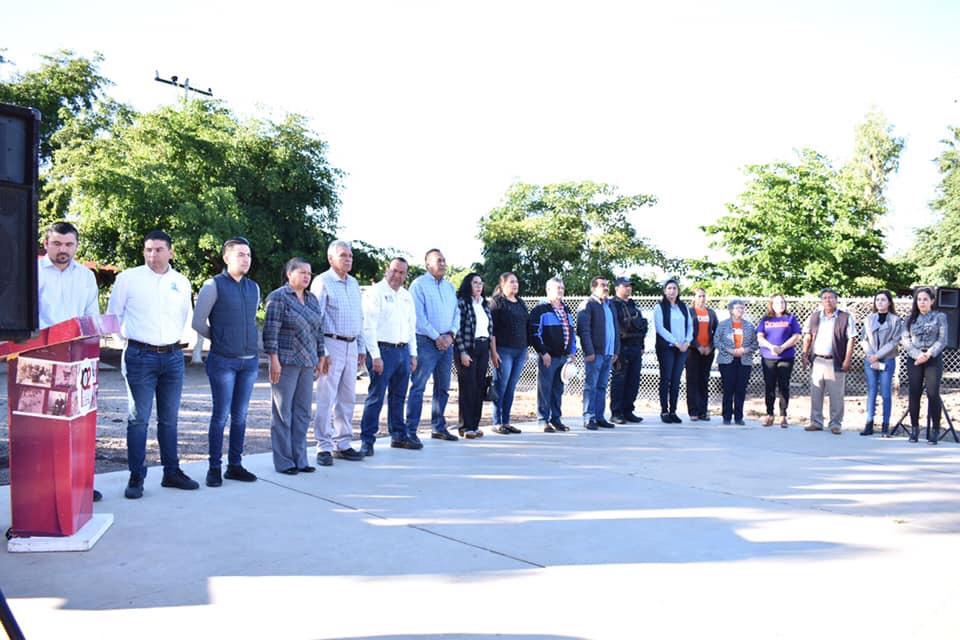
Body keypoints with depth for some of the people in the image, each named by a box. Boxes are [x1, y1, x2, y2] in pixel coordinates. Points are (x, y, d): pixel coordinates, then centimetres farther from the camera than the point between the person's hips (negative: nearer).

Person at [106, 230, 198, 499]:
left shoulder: (182, 283, 8)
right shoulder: (128, 278, -1)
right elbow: (113, 315, 6)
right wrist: (132, 338, 6)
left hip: (173, 356, 4)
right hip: (140, 356, -3)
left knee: (169, 419, 11)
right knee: (138, 419, -2)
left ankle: (172, 472, 20)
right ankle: (136, 477, 6)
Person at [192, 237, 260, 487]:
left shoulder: (254, 288, 11)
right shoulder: (214, 285, -5)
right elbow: (198, 322, -3)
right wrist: (219, 338, 8)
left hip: (250, 360, 5)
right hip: (223, 361, -5)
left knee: (240, 415, 9)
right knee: (221, 415, -2)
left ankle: (235, 465, 18)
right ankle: (215, 468, 9)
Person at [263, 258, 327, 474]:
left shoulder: (312, 299, 14)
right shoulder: (278, 297, -5)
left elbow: (318, 330, 17)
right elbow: (271, 330, -11)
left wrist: (321, 357, 14)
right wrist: (274, 359, -16)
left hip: (307, 363, 7)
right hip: (286, 362, -7)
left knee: (303, 412, 9)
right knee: (283, 411, 1)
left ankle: (300, 459, 17)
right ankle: (283, 462, 9)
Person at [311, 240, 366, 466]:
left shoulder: (354, 283, 16)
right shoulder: (322, 282, -6)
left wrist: (361, 347, 16)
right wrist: (321, 352, -15)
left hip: (351, 346, 7)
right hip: (331, 345, -7)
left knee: (348, 398, 10)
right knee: (326, 398, -4)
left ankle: (342, 444, 19)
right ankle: (323, 448, 4)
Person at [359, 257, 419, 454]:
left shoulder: (406, 296, 16)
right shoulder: (375, 292, -6)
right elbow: (368, 326, -12)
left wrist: (413, 354, 15)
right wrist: (375, 356, -17)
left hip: (403, 351, 7)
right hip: (383, 350, -7)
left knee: (399, 397, 15)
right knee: (376, 397, -7)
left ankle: (398, 436, 25)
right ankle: (367, 440, -1)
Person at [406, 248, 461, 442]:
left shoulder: (449, 286, 15)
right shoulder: (419, 285, -5)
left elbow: (456, 312, 14)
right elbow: (419, 316, -11)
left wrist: (451, 334, -2)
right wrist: (437, 337, -12)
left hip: (446, 342, 7)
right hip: (426, 341, -7)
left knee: (443, 388, 12)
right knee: (418, 386, -8)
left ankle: (439, 428, 23)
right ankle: (410, 431, -5)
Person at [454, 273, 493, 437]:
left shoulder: (484, 304, 16)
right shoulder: (461, 302, -5)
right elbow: (457, 329, -11)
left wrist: (492, 350, 12)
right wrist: (462, 352, -16)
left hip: (483, 349, 6)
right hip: (467, 348, -6)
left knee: (479, 387, 6)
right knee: (468, 387, -5)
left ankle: (475, 424, 13)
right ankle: (466, 427, 1)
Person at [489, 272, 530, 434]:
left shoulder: (521, 303, 17)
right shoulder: (497, 302, -2)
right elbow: (492, 329, -8)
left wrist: (526, 350, 16)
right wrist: (493, 352, -14)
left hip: (520, 351, 6)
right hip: (504, 350, -6)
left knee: (511, 388, 7)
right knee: (501, 387, -4)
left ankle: (506, 421, 13)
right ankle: (497, 422, 3)